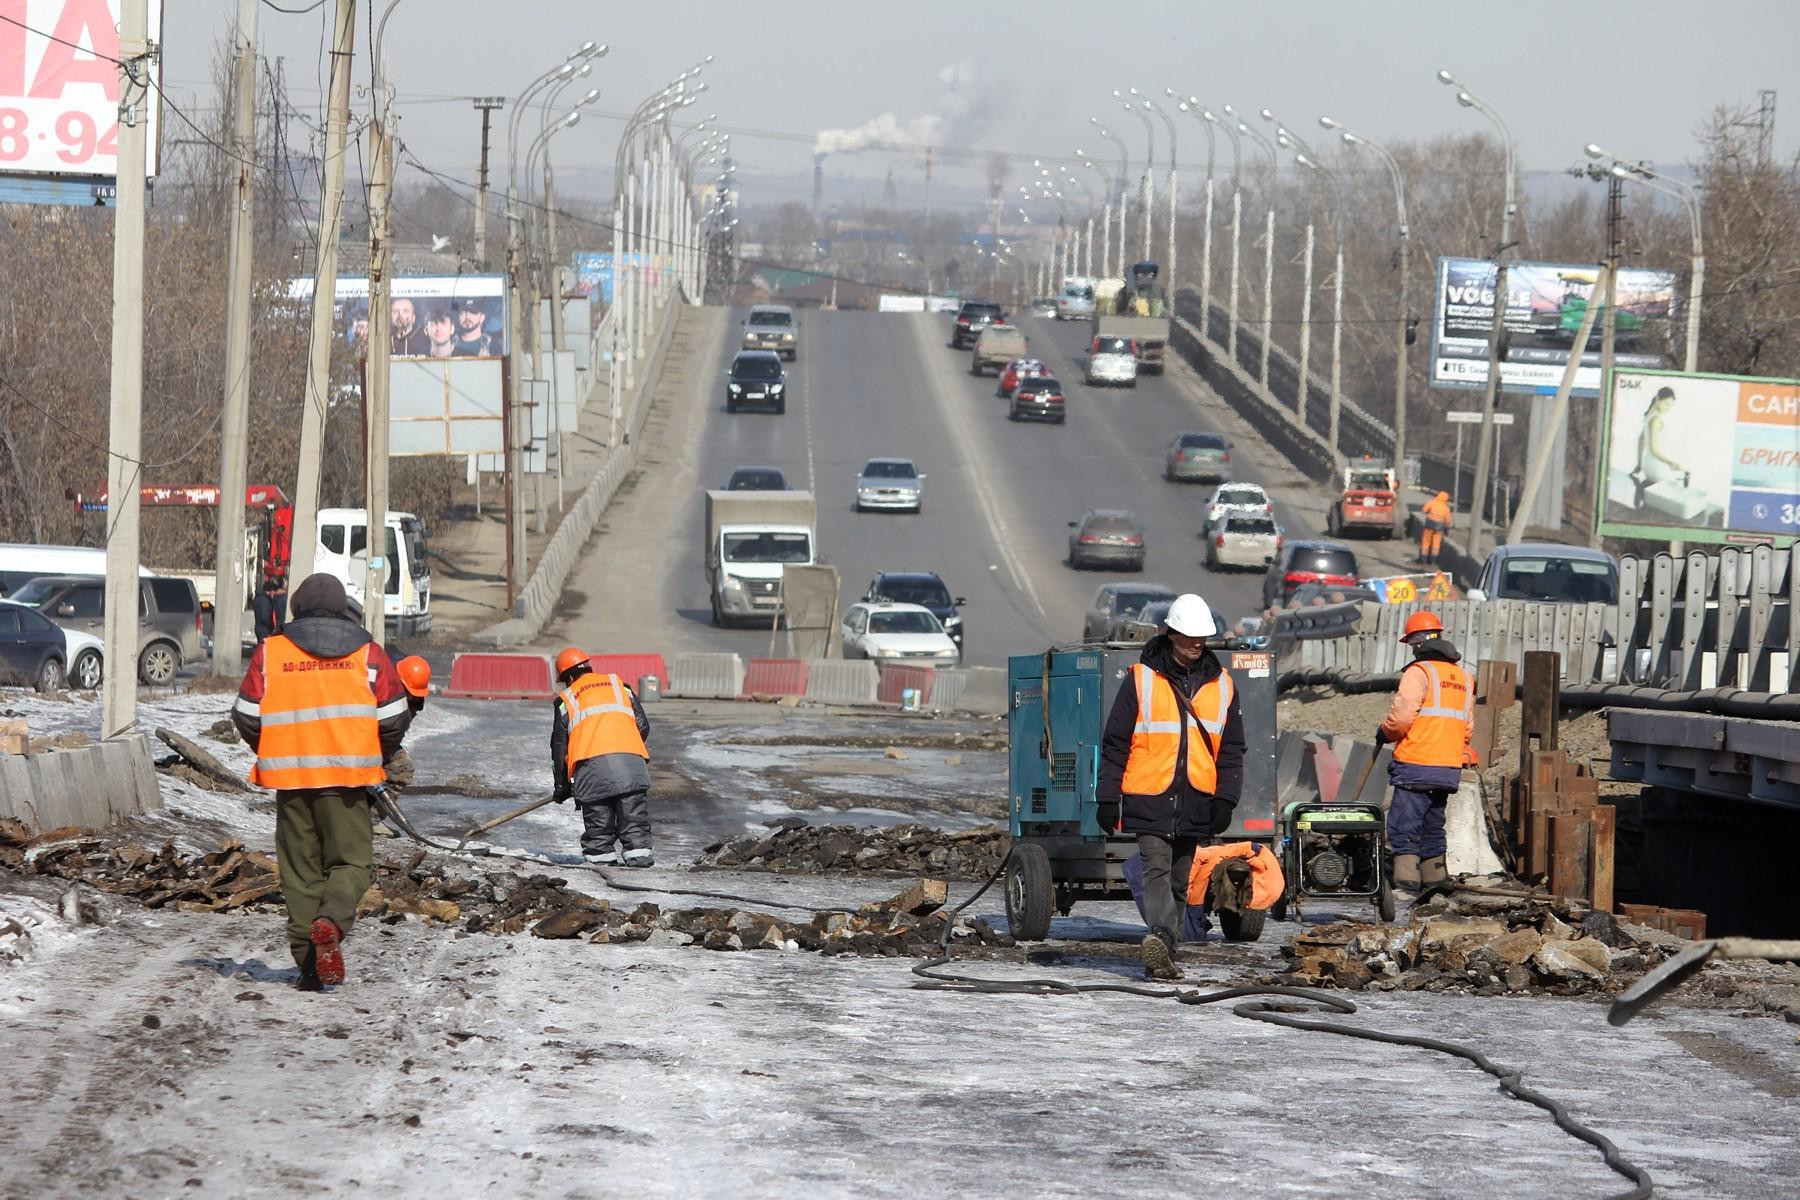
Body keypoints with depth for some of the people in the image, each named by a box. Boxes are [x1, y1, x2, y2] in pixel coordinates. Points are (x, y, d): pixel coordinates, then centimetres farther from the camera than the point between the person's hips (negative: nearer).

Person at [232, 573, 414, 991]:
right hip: (347, 777, -1)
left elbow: (246, 716, 2)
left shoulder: (270, 653, 3)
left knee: (301, 868, 10)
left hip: (290, 779, 1)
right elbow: (393, 718, 0)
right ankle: (332, 921, -23)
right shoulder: (368, 654, 3)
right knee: (351, 861, 7)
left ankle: (309, 962, 5)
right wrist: (376, 757, 18)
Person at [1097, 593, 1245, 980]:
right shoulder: (1142, 679, -2)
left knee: (1179, 878, 9)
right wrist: (1108, 798, -2)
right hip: (1149, 798, -4)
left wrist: (1225, 799, 1)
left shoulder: (1221, 685, 9)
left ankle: (1160, 950, 15)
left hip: (1195, 803, 4)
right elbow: (1115, 742, 1)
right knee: (1156, 867, -18)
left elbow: (1231, 749, 13)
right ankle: (1160, 938, -32)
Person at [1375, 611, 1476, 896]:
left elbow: (1401, 717, -15)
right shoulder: (1463, 677, 15)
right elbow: (1467, 727, 18)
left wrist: (1384, 733, 3)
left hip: (1416, 766, -7)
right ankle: (1434, 881, 17)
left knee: (1404, 828, -7)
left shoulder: (1419, 672, -9)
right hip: (1450, 769, 7)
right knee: (1433, 827, 16)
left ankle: (1406, 882, -15)